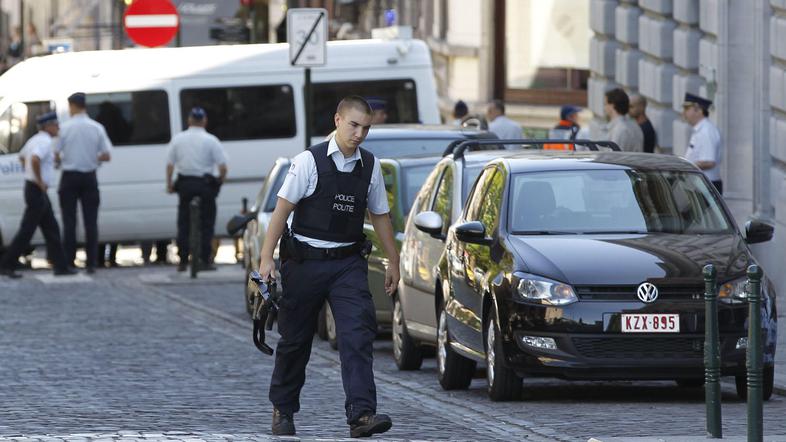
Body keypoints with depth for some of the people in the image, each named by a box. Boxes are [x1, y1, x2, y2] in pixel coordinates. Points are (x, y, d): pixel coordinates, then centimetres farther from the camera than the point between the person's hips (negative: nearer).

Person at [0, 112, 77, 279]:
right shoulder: (45, 142, -17)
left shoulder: (35, 140, 14)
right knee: (26, 231, -6)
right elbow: (35, 160, -35)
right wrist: (40, 182, -23)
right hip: (38, 191, -10)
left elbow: (22, 157, 30)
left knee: (51, 230, 12)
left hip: (35, 190, 10)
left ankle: (61, 266, 14)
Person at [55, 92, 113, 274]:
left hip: (70, 177, -2)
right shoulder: (97, 128, -2)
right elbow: (107, 155, -2)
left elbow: (56, 156, -7)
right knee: (90, 221, 5)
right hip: (89, 177, 2)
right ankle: (91, 263, 1)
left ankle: (68, 262, 2)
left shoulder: (65, 128, -8)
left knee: (69, 221, 4)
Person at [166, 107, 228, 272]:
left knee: (183, 224, 9)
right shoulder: (211, 140, -5)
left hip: (185, 184, 2)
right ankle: (205, 261, 0)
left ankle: (183, 262, 7)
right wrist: (220, 181, 8)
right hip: (205, 183, -2)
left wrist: (169, 184, 13)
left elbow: (169, 164, 3)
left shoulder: (178, 139, 3)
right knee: (206, 223, 4)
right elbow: (223, 167, -9)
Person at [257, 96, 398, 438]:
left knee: (358, 335, -14)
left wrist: (393, 261, 17)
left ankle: (361, 414, -22)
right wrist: (266, 258, -15)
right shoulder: (310, 161, -8)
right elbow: (282, 209, -9)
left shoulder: (370, 166, 5)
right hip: (306, 261, -3)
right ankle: (282, 410, 27)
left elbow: (380, 216, 16)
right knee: (295, 339, 9)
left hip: (348, 262, 3)